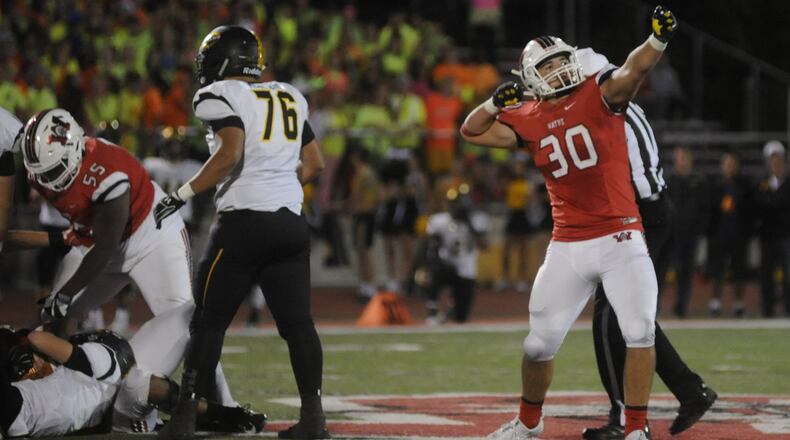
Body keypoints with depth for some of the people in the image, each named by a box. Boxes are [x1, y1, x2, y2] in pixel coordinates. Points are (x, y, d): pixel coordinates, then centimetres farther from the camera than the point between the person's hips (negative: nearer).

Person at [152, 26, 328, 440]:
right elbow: (313, 164, 18)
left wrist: (182, 195, -13)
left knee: (208, 321, 1)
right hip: (291, 222, 6)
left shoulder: (221, 96, -4)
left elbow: (231, 153, -18)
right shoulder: (289, 98, 17)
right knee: (297, 321, 6)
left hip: (244, 222, -6)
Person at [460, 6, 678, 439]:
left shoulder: (599, 94, -4)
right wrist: (498, 101, -10)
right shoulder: (528, 121, 5)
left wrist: (658, 39, -42)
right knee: (540, 342, 10)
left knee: (639, 332, -15)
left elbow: (633, 70, -22)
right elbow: (471, 131, 8)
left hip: (620, 238, -3)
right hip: (568, 248, 3)